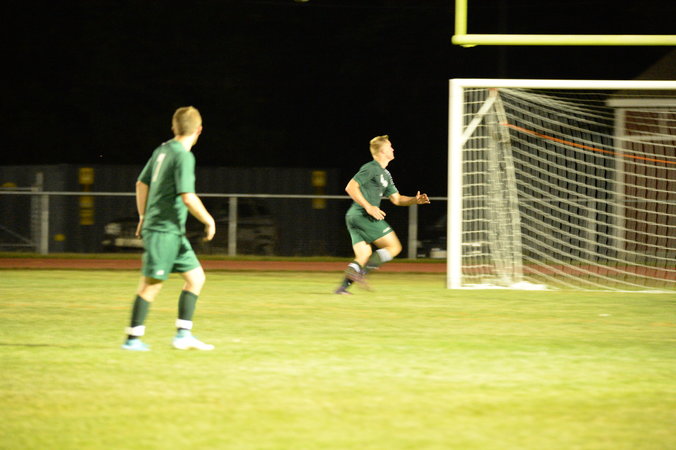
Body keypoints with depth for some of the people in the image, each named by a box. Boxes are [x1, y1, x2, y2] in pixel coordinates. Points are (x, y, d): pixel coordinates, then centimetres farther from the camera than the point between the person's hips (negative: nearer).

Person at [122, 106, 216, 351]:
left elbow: (142, 184, 18)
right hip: (164, 231, -9)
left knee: (196, 277, 8)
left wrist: (143, 217, 26)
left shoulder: (162, 150, 11)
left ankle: (184, 334, 6)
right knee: (151, 284, -3)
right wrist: (209, 221, -10)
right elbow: (187, 197, -22)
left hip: (173, 232, 9)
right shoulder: (183, 156, -15)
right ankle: (132, 338, 2)